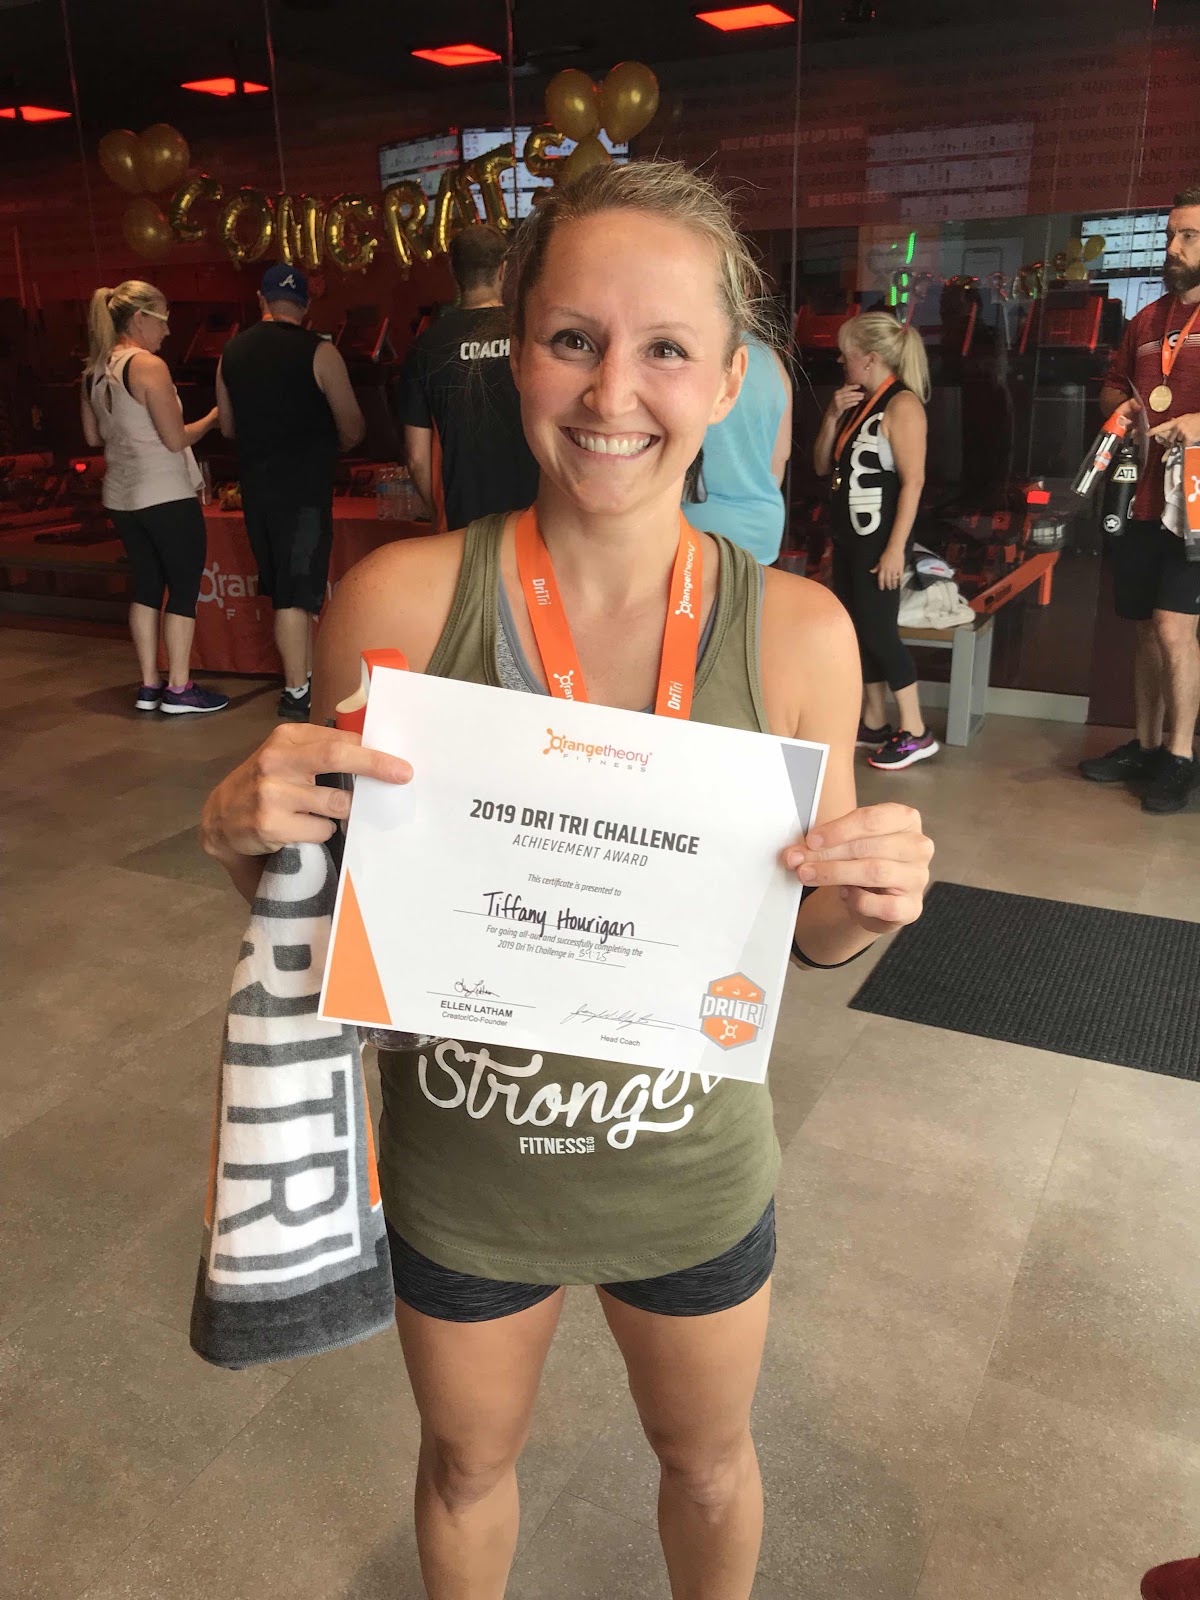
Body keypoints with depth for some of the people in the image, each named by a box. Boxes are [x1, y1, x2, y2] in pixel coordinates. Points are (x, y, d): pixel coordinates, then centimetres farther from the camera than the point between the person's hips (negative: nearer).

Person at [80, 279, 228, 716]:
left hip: (121, 496, 8)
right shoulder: (149, 366, -15)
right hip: (166, 496, -8)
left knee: (146, 585, 15)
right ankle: (179, 690, 4)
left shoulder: (93, 371, 8)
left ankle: (149, 685, 18)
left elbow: (93, 436, 17)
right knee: (184, 587, 1)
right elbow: (176, 439, -16)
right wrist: (212, 419, -1)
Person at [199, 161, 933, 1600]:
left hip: (690, 1173, 1)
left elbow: (804, 936, -2)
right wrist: (245, 832, -26)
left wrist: (868, 902, -23)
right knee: (467, 1464, 28)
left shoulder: (797, 630, -15)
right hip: (458, 1171, 0)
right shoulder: (399, 599, -18)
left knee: (707, 1462, 28)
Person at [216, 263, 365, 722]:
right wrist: (330, 444, 15)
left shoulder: (232, 352, 8)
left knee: (286, 586, 16)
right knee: (296, 591, -3)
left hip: (255, 485, 5)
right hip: (303, 486, -5)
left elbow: (228, 426, 17)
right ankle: (296, 693, -1)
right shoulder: (318, 352, -9)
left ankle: (306, 675, 25)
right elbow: (352, 429, -6)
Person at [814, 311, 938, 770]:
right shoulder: (857, 403, 13)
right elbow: (822, 467, 13)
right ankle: (874, 725, 21)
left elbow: (913, 481, -18)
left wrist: (896, 547, -22)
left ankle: (915, 734, 2)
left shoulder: (902, 405, -12)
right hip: (848, 535, 9)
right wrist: (833, 416, -1)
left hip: (879, 537, -9)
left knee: (878, 630, -7)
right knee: (856, 629, 11)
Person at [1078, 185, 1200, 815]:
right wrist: (1122, 405, 8)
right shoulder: (1148, 320, 16)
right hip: (1141, 498, 7)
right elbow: (1112, 384, 29)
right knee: (1146, 628, 12)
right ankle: (1146, 746, 23)